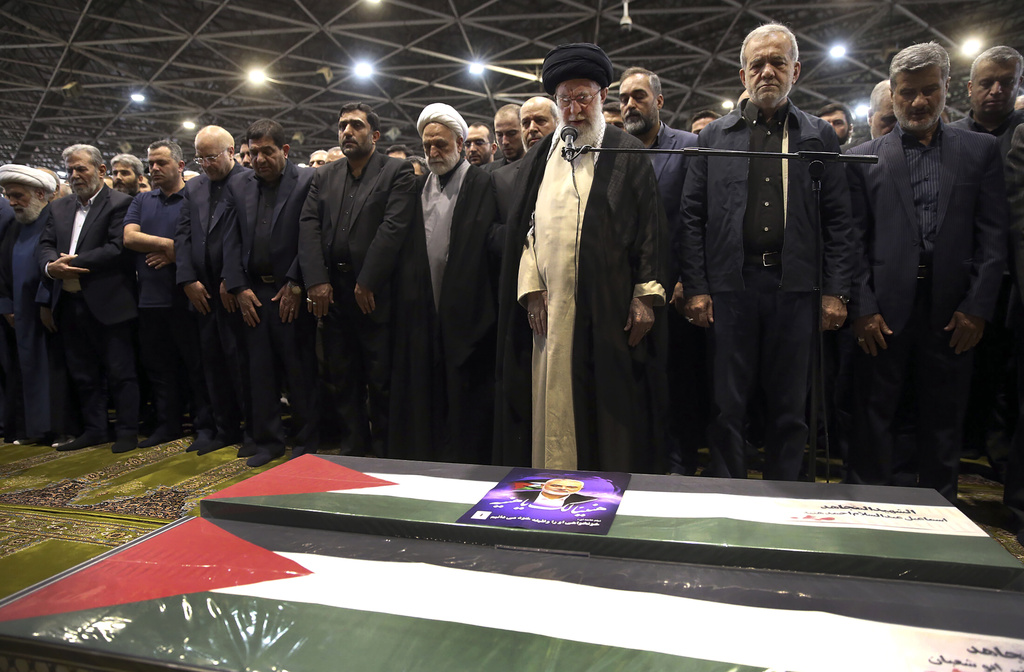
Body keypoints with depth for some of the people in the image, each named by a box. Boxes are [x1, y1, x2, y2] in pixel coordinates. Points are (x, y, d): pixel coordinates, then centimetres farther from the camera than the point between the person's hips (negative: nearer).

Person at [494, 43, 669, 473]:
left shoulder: (628, 155, 8)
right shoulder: (540, 158, 16)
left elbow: (651, 227, 2)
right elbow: (524, 226, 12)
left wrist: (647, 296, -7)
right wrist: (530, 288, 0)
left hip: (610, 306, -2)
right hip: (550, 304, 3)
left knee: (611, 401, 2)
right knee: (552, 401, 4)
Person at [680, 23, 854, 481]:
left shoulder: (820, 136, 11)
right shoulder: (714, 136, 9)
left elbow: (837, 220, 6)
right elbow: (692, 216, 3)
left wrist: (835, 291, -2)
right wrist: (695, 288, -5)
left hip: (794, 285, 1)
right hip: (729, 284, 0)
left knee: (789, 406, 9)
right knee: (727, 405, 5)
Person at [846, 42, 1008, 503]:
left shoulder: (981, 150, 10)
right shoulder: (865, 157, 6)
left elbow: (993, 236, 5)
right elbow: (854, 239, 0)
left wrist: (977, 308, -4)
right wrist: (862, 308, -8)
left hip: (952, 312, 2)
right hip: (885, 310, -1)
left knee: (943, 419, 11)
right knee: (873, 416, 5)